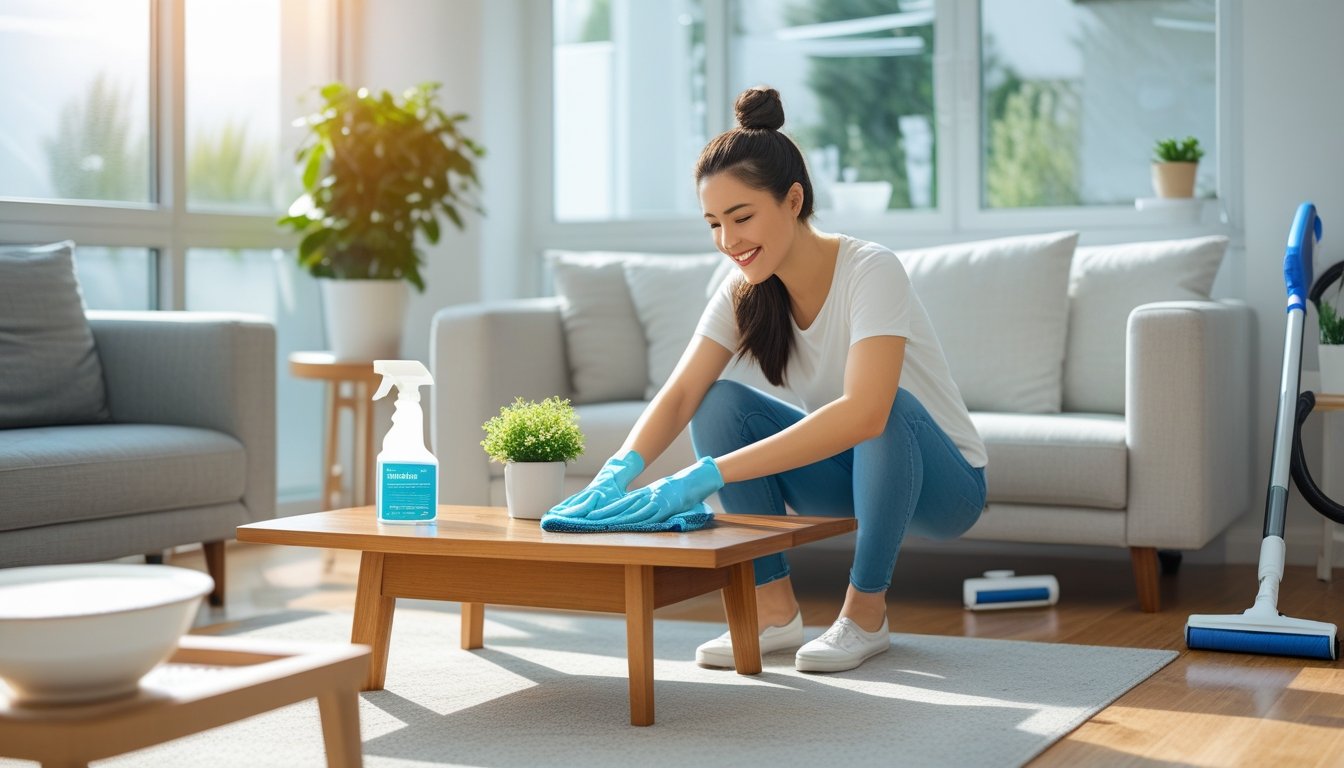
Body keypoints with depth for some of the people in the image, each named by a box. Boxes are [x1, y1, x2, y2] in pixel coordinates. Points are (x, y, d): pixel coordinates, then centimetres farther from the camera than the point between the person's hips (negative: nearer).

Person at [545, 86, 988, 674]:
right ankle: (774, 609, -9)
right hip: (846, 471, 5)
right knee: (720, 403, -16)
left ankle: (866, 613, -15)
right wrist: (619, 472, -41)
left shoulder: (870, 271, -28)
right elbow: (680, 393, -19)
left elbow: (863, 413, -43)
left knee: (888, 408, -37)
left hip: (942, 481, -5)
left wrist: (704, 477, -48)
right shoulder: (744, 290, -9)